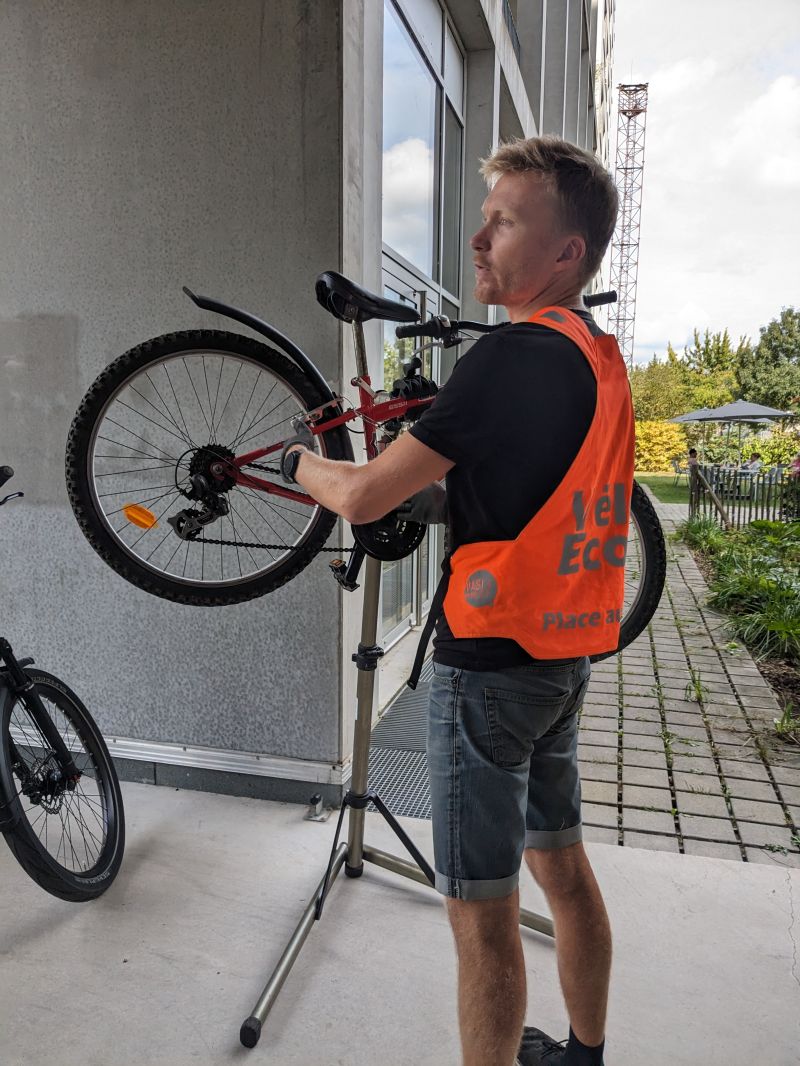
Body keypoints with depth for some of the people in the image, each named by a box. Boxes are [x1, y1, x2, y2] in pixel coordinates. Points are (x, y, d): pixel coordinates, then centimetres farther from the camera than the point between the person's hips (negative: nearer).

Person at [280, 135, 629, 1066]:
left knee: (482, 914, 6)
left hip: (492, 665, -9)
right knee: (561, 866, 23)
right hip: (565, 656, 9)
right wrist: (430, 494, 12)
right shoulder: (601, 358, 9)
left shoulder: (515, 354, -19)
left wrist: (299, 461, 2)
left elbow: (362, 497, -19)